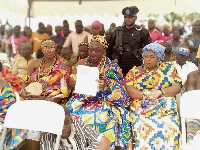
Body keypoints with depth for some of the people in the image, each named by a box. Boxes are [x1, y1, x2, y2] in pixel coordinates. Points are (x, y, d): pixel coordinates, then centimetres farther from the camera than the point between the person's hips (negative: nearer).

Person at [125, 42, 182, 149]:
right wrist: (145, 94, -12)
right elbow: (128, 89, 2)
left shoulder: (169, 68, 15)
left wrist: (160, 92, -10)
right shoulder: (134, 71, 14)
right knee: (144, 127, -26)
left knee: (168, 128, -24)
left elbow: (177, 87, 5)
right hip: (141, 110, 0)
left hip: (166, 110, 0)